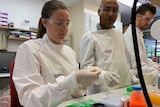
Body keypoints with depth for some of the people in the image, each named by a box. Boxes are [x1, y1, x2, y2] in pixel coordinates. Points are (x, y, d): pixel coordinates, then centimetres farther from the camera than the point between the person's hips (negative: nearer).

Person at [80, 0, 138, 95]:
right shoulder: (89, 37, -11)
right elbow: (85, 67, -17)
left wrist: (133, 77, 10)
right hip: (103, 93, -6)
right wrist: (104, 75, -33)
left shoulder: (120, 35, 11)